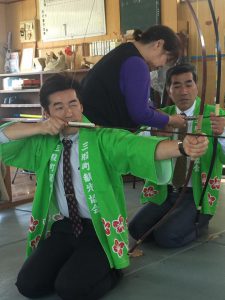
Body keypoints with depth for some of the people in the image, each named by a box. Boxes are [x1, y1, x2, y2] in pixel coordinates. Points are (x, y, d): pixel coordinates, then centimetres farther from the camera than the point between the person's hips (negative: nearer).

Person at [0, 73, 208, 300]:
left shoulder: (103, 138, -10)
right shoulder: (44, 144, 5)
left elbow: (138, 147, -28)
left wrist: (182, 146, -48)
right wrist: (39, 128, -14)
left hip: (100, 229, -5)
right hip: (62, 227, 5)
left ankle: (109, 269, 7)